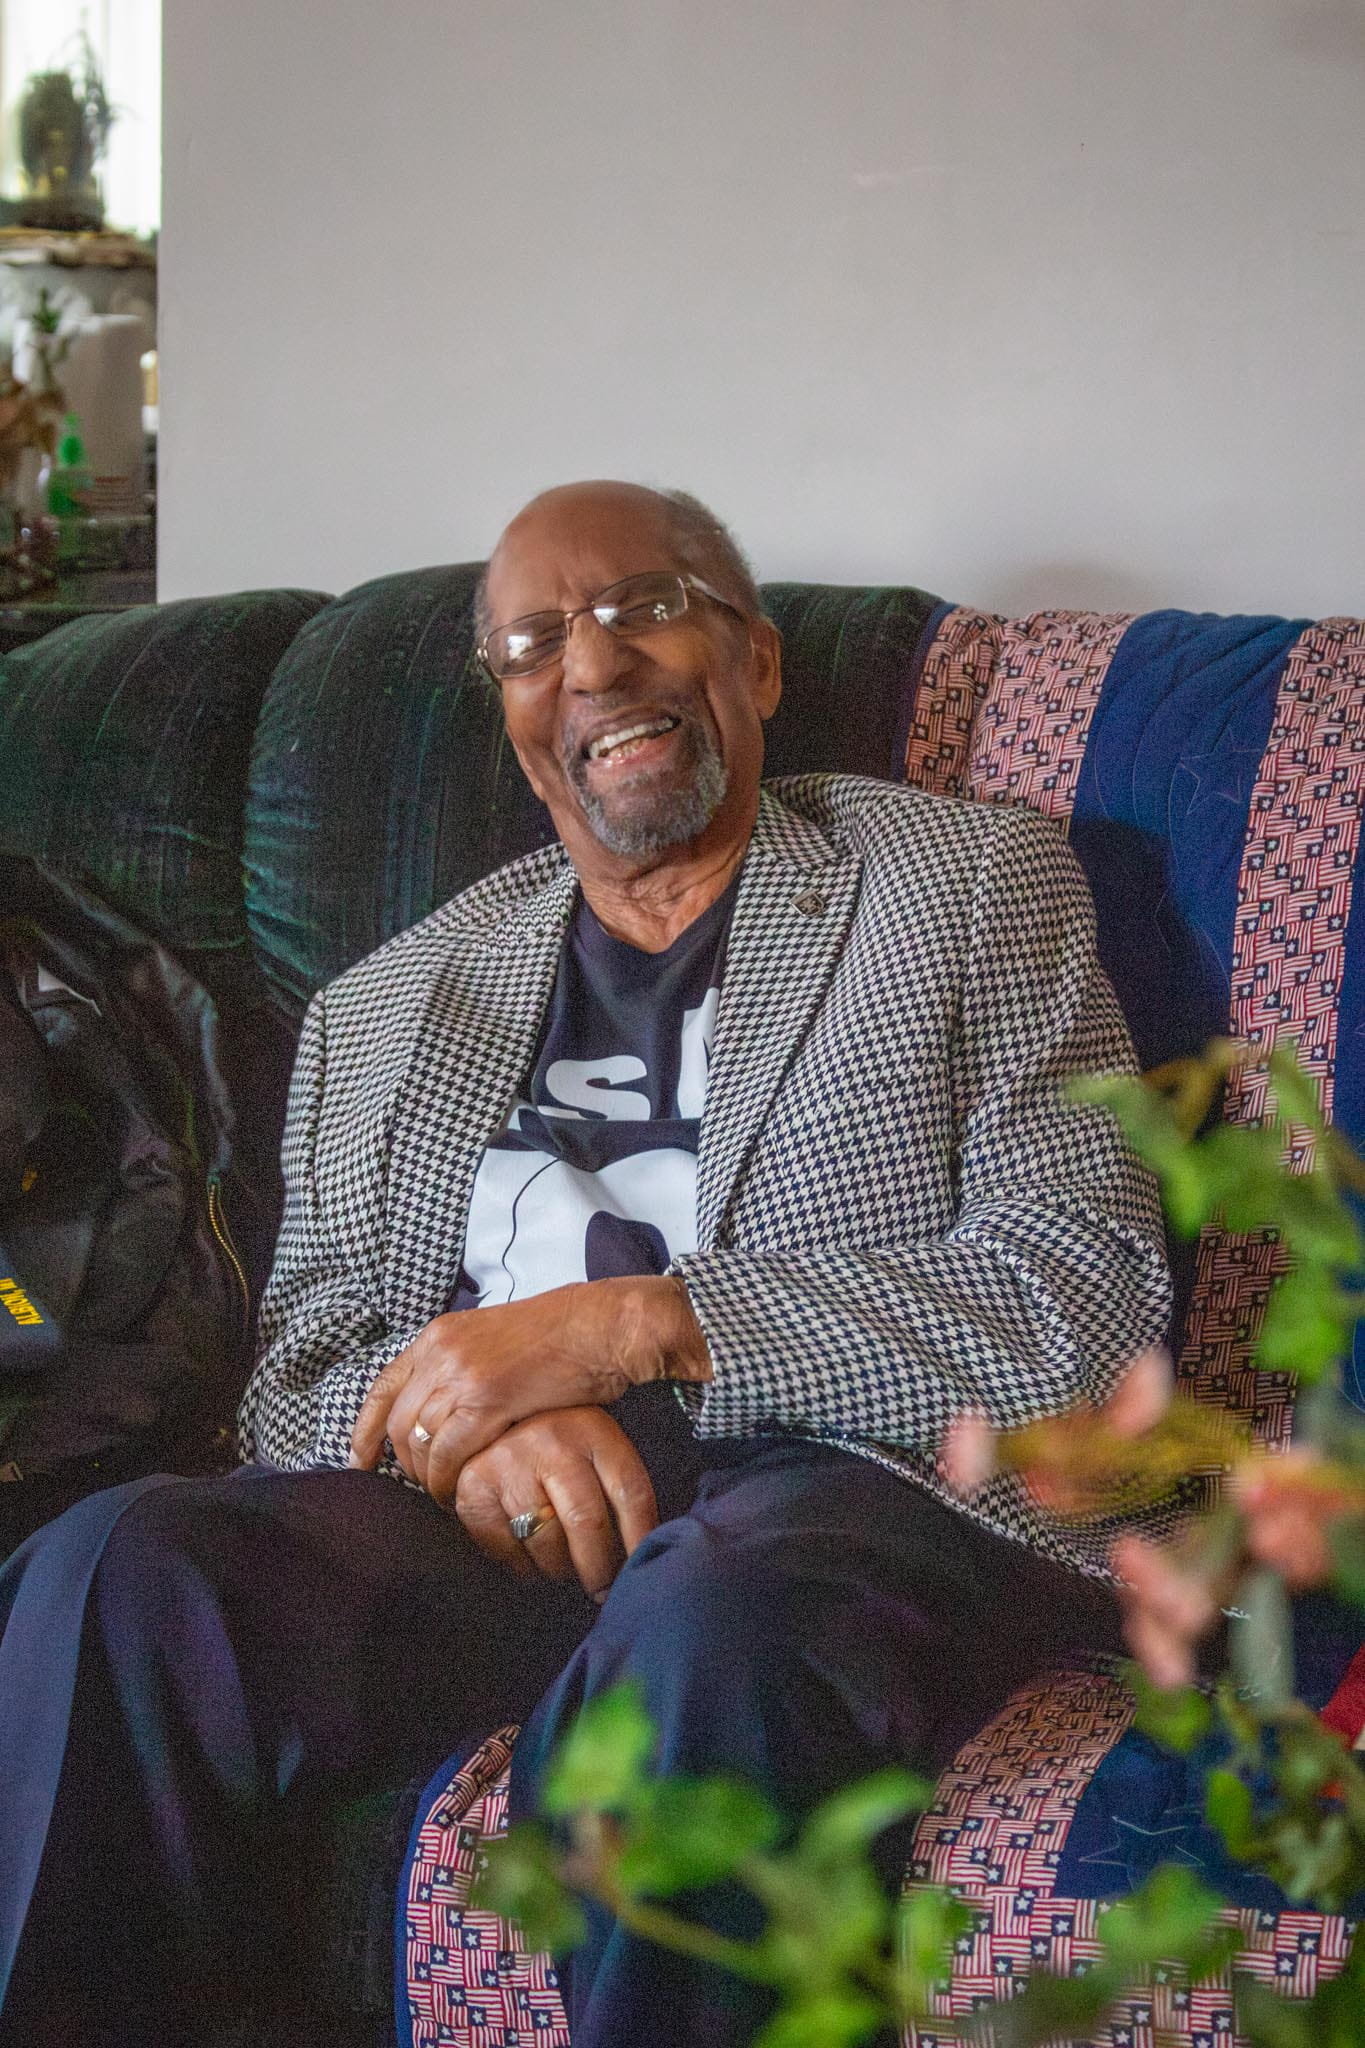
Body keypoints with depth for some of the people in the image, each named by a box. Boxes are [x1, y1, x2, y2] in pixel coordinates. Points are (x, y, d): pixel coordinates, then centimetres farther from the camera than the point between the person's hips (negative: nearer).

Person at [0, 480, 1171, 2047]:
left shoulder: (978, 887, 12)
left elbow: (1090, 1298, -1)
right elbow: (300, 1377, 17)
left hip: (860, 1469, -3)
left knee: (700, 1627, -38)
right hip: (490, 1508, 3)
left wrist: (627, 1326, -9)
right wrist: (472, 1413, -9)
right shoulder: (380, 1009, 24)